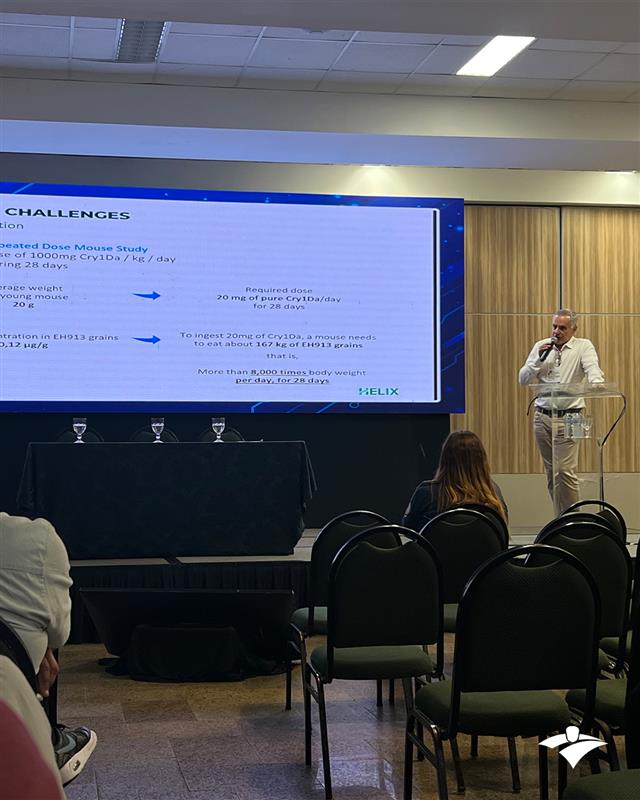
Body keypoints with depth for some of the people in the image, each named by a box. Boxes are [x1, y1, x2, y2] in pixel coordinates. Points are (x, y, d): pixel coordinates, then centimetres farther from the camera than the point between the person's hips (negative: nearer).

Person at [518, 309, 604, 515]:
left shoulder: (583, 347, 1)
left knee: (565, 472, -11)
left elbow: (592, 369, -17)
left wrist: (596, 383, -39)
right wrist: (539, 359, -8)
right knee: (551, 473, 9)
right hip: (542, 417, 4)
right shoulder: (541, 347, 10)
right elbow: (523, 379, 6)